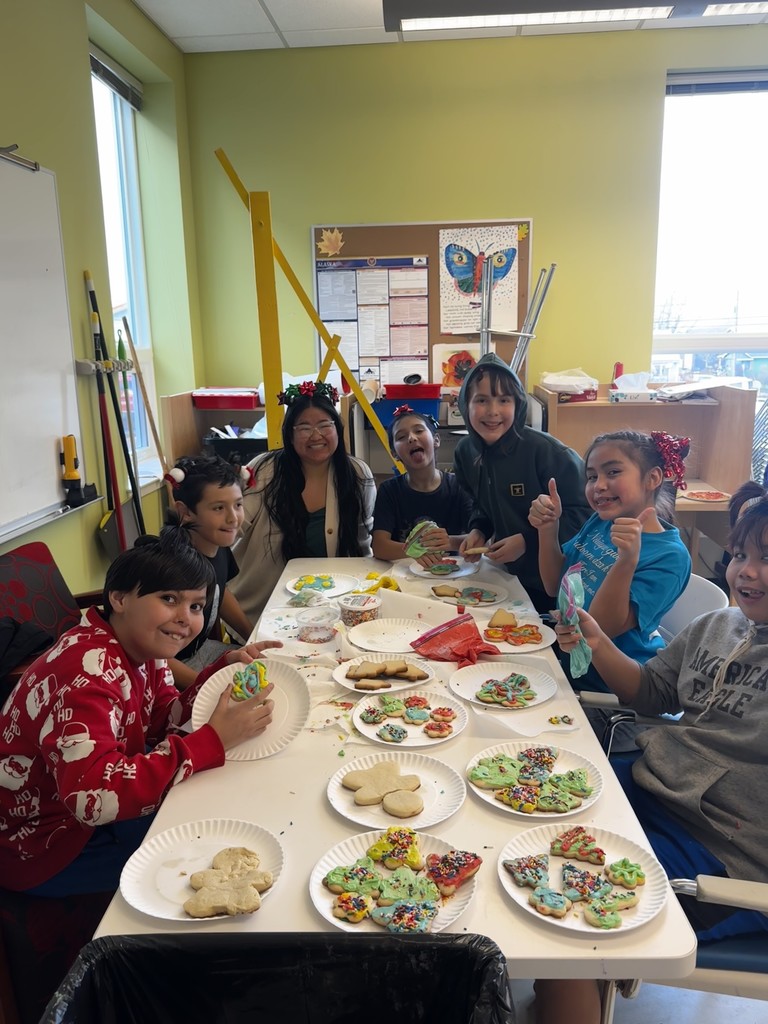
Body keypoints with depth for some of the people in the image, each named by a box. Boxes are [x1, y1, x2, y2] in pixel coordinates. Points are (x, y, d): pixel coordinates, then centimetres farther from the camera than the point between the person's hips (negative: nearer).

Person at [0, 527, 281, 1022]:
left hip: (85, 806, 8)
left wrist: (225, 669, -12)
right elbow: (94, 796, -41)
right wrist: (214, 740, -38)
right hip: (40, 841, -8)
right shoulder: (88, 672, -33)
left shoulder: (139, 647, -6)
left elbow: (163, 718, 3)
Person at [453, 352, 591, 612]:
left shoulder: (547, 451, -25)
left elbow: (581, 513, -20)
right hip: (509, 573, 5)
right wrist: (478, 531, -8)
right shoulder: (465, 452, -5)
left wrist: (527, 540, -24)